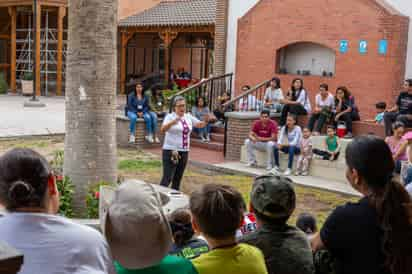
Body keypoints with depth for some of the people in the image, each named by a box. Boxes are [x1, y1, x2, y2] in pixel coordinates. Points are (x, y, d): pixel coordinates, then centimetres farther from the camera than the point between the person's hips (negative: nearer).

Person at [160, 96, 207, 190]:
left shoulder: (188, 117, 10)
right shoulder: (170, 117, -9)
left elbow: (200, 125, 18)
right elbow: (163, 129, -24)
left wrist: (206, 121, -4)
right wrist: (172, 122, -43)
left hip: (184, 152, 6)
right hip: (171, 151, -6)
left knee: (178, 178, 12)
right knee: (167, 178, -12)